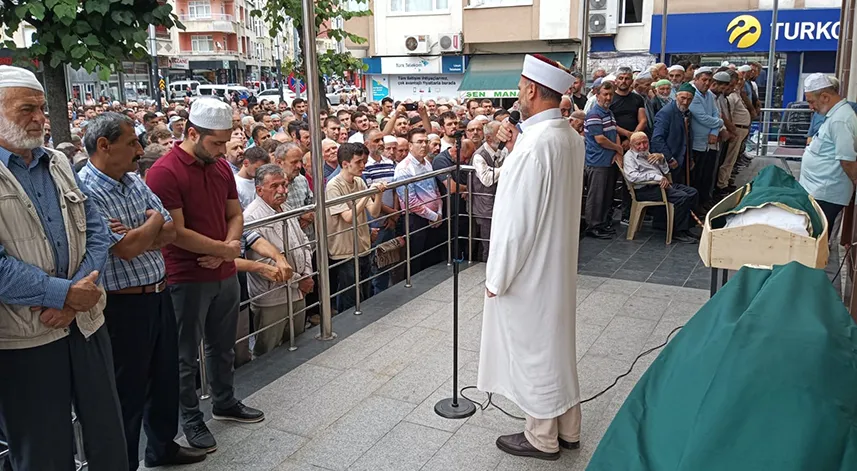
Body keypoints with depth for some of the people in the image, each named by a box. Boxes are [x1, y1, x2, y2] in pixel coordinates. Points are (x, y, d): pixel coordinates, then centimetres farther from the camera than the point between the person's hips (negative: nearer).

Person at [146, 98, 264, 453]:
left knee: (223, 345, 20)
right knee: (187, 354, 9)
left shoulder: (221, 167, 5)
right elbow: (177, 232, -21)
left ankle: (224, 403, 38)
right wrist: (224, 249, -13)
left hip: (225, 274, 7)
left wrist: (229, 246, -8)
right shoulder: (164, 172, -17)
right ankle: (191, 419, 25)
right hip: (187, 280, -6)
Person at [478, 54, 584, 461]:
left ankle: (542, 438, 25)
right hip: (556, 259, 9)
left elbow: (517, 220, -25)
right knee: (554, 341, 20)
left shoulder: (534, 144, -26)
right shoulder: (570, 137, 2)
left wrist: (498, 276, -15)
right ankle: (566, 428, 35)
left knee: (532, 347, 7)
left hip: (528, 266, -9)